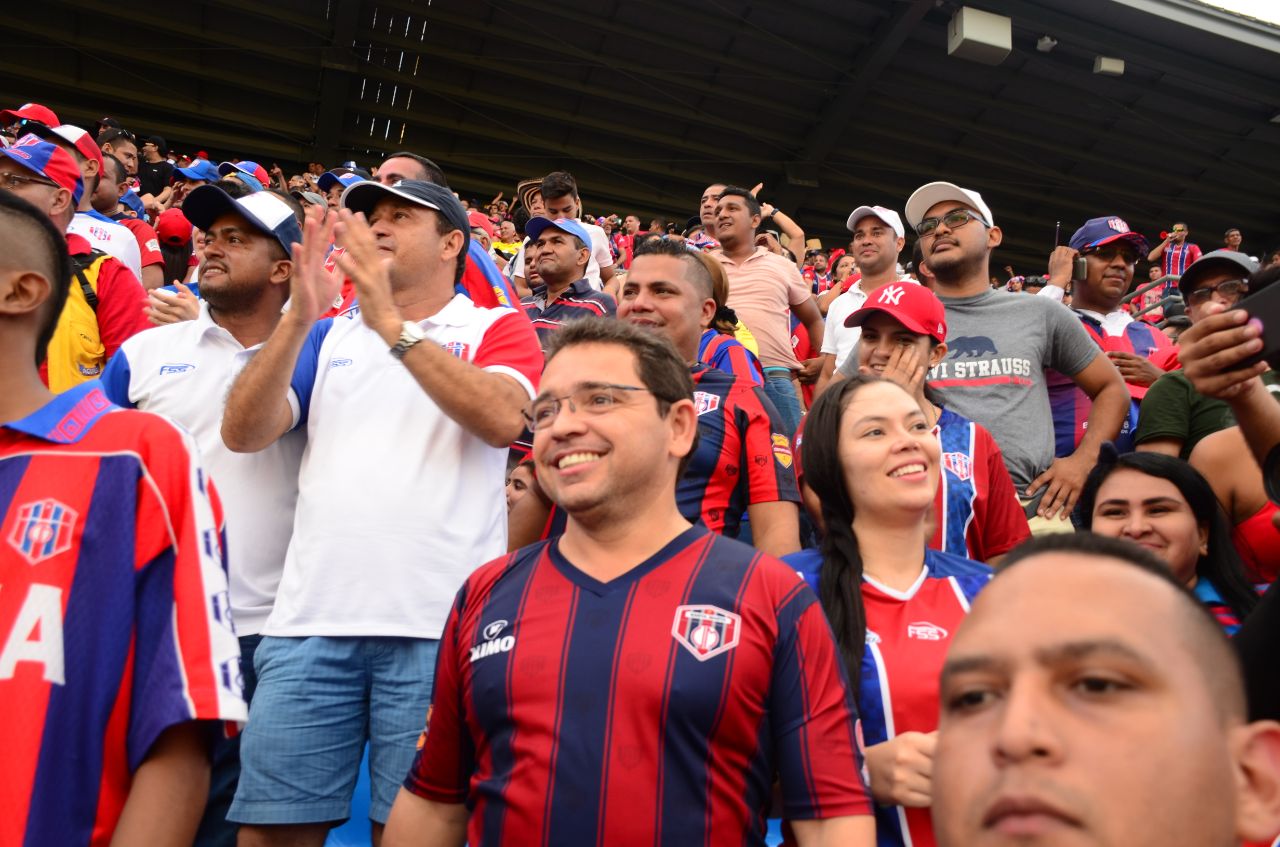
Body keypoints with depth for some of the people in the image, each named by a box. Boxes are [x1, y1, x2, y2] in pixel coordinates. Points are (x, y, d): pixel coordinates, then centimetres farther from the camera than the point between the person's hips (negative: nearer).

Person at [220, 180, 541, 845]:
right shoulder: (329, 335, 17)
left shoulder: (496, 329, 7)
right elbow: (243, 433, 4)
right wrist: (297, 317, -8)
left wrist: (389, 321, -14)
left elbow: (502, 418, -14)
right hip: (310, 620, 3)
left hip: (439, 623, -3)